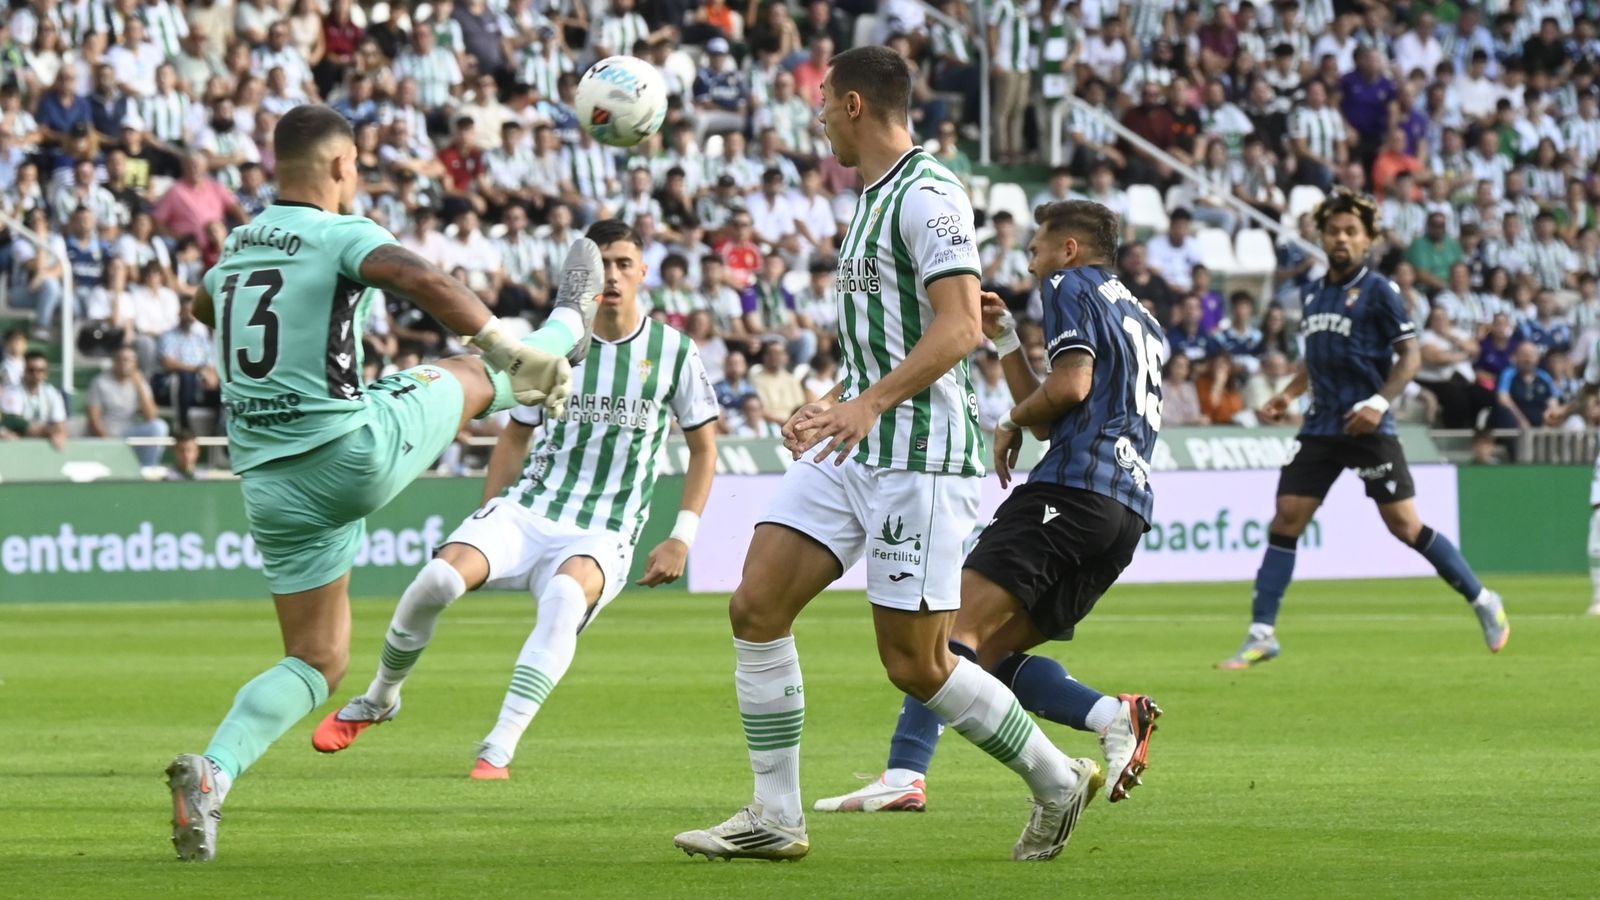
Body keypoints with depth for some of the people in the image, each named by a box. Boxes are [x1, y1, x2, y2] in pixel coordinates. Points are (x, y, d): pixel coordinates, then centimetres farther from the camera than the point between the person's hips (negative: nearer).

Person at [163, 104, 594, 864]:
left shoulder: (235, 249, 13)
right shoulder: (340, 236, -9)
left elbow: (203, 307, 36)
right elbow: (419, 279, -29)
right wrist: (514, 350, -27)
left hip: (267, 481, 6)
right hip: (352, 454, -6)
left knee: (317, 660, 11)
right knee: (470, 375, 18)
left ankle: (213, 772, -11)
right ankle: (569, 328, 49)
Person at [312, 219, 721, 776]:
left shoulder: (674, 351, 2)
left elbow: (703, 448, 11)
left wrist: (682, 537, 2)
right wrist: (490, 519, 12)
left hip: (603, 535, -2)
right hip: (525, 510, 2)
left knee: (567, 595, -38)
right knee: (441, 578, -27)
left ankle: (499, 752, -37)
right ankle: (378, 700, 1)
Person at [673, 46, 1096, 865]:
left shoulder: (927, 196, -13)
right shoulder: (875, 199, 18)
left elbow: (960, 327, -23)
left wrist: (869, 403, -31)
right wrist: (833, 408, 30)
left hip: (918, 457, -10)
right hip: (853, 451, 10)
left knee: (913, 662, -6)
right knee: (756, 607, -2)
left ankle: (1057, 782, 13)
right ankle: (775, 818, 2)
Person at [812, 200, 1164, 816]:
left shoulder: (1071, 287, 6)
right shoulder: (1140, 319, 32)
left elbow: (1072, 384, -12)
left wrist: (1011, 422, 5)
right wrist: (1005, 338, 30)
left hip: (1073, 488, -9)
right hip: (1129, 507, 9)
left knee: (959, 625, -18)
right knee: (992, 652, 9)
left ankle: (904, 774, -31)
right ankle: (1114, 715, -11)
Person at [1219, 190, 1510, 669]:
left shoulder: (1377, 291, -5)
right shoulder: (1314, 292, 14)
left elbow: (1410, 355, -8)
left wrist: (1380, 402, -21)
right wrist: (1288, 394, 10)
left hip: (1367, 428, -6)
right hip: (1321, 428, 6)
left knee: (1405, 525, -6)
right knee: (1285, 520, -3)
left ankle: (1484, 602, 10)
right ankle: (1261, 634, -1)